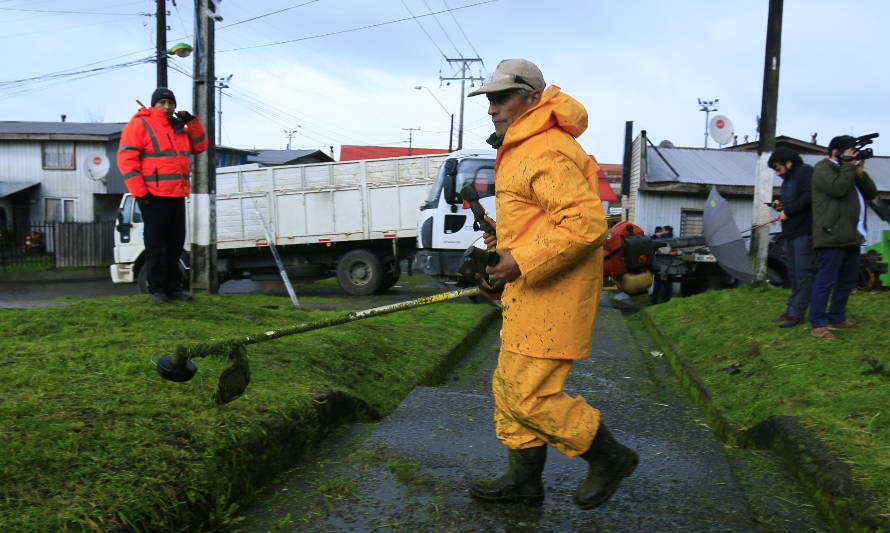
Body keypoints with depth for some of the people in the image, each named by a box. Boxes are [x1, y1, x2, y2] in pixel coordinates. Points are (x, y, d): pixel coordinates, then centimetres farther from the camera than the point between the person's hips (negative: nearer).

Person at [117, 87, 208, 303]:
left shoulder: (179, 127, 17)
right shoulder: (140, 124, -4)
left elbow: (199, 146, 21)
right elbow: (126, 158, -10)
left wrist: (192, 122, 5)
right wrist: (139, 192, -16)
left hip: (177, 196, 7)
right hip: (154, 197, -7)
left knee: (175, 244, 10)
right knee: (156, 245, -1)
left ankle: (173, 287, 18)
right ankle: (156, 289, 7)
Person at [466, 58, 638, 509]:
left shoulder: (548, 153, -18)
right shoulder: (520, 150, 17)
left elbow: (586, 222, -27)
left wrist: (523, 261, -26)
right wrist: (507, 237, 15)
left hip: (551, 298, -11)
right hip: (530, 294, 11)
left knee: (529, 396, -6)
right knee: (509, 387, 15)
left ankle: (610, 458, 14)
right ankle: (524, 479, 29)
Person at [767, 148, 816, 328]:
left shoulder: (806, 171, -7)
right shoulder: (787, 179, 22)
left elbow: (809, 197, -20)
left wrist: (788, 211, -14)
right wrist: (780, 204, 10)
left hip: (805, 232, -10)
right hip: (791, 232, 10)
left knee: (803, 273, -8)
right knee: (793, 273, 11)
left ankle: (796, 312, -9)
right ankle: (792, 310, 16)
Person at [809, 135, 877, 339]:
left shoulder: (848, 170, 23)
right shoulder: (823, 168, -4)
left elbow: (871, 193, 17)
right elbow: (838, 188, -23)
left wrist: (860, 173, 3)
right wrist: (849, 166, -11)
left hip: (851, 237, 10)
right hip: (832, 236, -10)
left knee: (848, 280, 15)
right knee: (826, 280, -9)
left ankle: (837, 319, 25)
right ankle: (818, 324, -7)